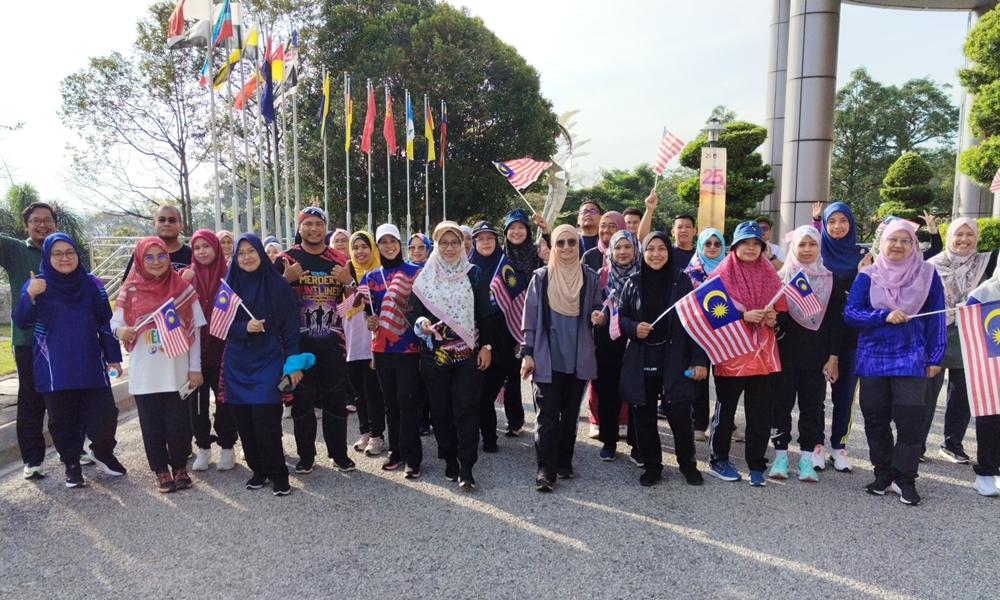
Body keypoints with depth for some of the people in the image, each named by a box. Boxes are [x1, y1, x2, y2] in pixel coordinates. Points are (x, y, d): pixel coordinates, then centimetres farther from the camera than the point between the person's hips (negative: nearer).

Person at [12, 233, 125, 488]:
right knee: (62, 420, 7)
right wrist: (29, 297, -26)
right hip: (55, 370, -1)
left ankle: (103, 452, 26)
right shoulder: (36, 286, 0)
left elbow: (106, 324, 6)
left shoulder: (93, 285, 4)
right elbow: (21, 322, -8)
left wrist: (113, 357, 3)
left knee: (105, 415, -2)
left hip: (92, 366, 1)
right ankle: (72, 465, 26)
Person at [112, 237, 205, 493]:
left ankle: (180, 467, 22)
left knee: (179, 422, 3)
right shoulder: (131, 290, 0)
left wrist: (195, 367, -2)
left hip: (177, 371, 0)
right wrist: (119, 331, -22)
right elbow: (115, 321, 3)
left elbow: (194, 330, 0)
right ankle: (161, 470, 23)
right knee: (152, 424, 8)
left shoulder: (183, 288, 0)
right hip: (145, 374, 1)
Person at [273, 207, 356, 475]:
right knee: (302, 400, 6)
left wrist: (348, 282, -11)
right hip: (299, 342, -1)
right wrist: (286, 279, -18)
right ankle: (306, 456, 19)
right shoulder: (285, 259, 0)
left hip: (333, 340, 1)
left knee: (336, 399, 7)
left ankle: (339, 454, 19)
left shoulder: (341, 260, 6)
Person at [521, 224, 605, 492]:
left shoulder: (590, 277, 4)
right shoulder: (541, 277, -1)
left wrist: (598, 316, -14)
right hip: (547, 357, -2)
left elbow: (596, 310, 11)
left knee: (570, 413, 12)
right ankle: (546, 469, 4)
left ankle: (564, 462, 25)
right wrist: (527, 353, -6)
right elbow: (530, 318, -2)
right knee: (547, 415, -2)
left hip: (578, 357, 2)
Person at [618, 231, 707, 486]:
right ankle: (651, 466, 23)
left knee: (680, 415, -2)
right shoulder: (633, 282, 3)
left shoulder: (682, 280, -1)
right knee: (643, 416, 5)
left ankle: (688, 463, 22)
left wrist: (699, 360, -8)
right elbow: (621, 317, 10)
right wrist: (633, 328, -13)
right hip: (641, 361, 2)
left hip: (675, 360, -2)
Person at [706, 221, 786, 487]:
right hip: (730, 355, -3)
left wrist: (774, 318, -8)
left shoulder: (771, 276, 9)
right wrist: (744, 316, -20)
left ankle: (756, 466, 15)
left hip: (764, 355, 3)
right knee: (725, 410, 7)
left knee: (761, 414, 4)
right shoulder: (722, 275, -3)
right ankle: (719, 460, 22)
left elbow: (783, 312, 14)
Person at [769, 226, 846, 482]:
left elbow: (837, 321, 1)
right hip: (785, 354, 0)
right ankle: (781, 456, 16)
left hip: (818, 356, 1)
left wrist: (833, 357, -4)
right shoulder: (781, 278, 2)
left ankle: (806, 458, 17)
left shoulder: (832, 280, 3)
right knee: (782, 404, 5)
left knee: (812, 407, 6)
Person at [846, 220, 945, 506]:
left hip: (911, 358, -1)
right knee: (875, 418, 8)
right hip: (873, 358, 1)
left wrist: (935, 357, -2)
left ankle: (905, 479, 8)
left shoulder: (928, 274, 0)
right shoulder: (867, 276, 0)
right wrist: (885, 316, -19)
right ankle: (883, 474, 22)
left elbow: (936, 318, 2)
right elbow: (850, 313, -6)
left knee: (909, 419, -5)